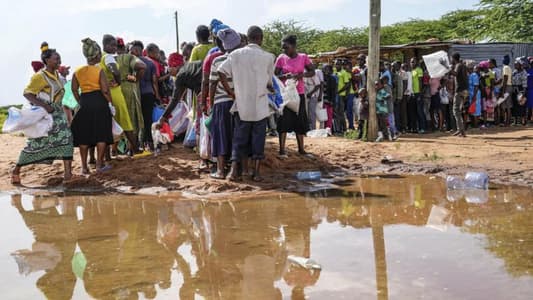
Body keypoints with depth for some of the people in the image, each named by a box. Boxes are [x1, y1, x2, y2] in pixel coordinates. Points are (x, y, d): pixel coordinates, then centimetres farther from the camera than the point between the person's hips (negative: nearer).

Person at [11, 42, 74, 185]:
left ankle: (68, 173, -10)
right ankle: (16, 171, 20)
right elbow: (27, 93, -19)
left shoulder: (56, 74, 10)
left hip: (57, 114, 7)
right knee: (35, 145, 1)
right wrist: (44, 106, -27)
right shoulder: (40, 76, -14)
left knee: (66, 139, -9)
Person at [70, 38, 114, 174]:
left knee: (84, 136, 9)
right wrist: (111, 104, -5)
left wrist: (81, 103, 15)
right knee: (101, 134, 5)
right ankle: (99, 164, 7)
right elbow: (105, 90, -15)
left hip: (85, 105, 4)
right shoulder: (99, 70, -9)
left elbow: (74, 90, 6)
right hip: (100, 103, -4)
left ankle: (84, 166, 11)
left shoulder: (78, 71, 5)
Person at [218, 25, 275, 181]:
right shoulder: (268, 57, -5)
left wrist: (230, 92, -1)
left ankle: (234, 170, 5)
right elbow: (269, 83, 1)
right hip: (260, 105, -1)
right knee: (258, 138, 8)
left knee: (239, 138, 10)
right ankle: (256, 172, 9)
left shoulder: (236, 54, 0)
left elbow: (221, 72, -9)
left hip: (242, 104, 1)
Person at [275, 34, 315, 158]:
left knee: (300, 121, 8)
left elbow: (312, 72, 4)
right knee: (284, 120, -5)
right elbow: (275, 76, -1)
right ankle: (282, 150, -1)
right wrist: (284, 76, -21)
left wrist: (301, 75, -15)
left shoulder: (303, 57, -1)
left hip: (299, 93, 2)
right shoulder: (281, 58, -3)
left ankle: (301, 149, 18)